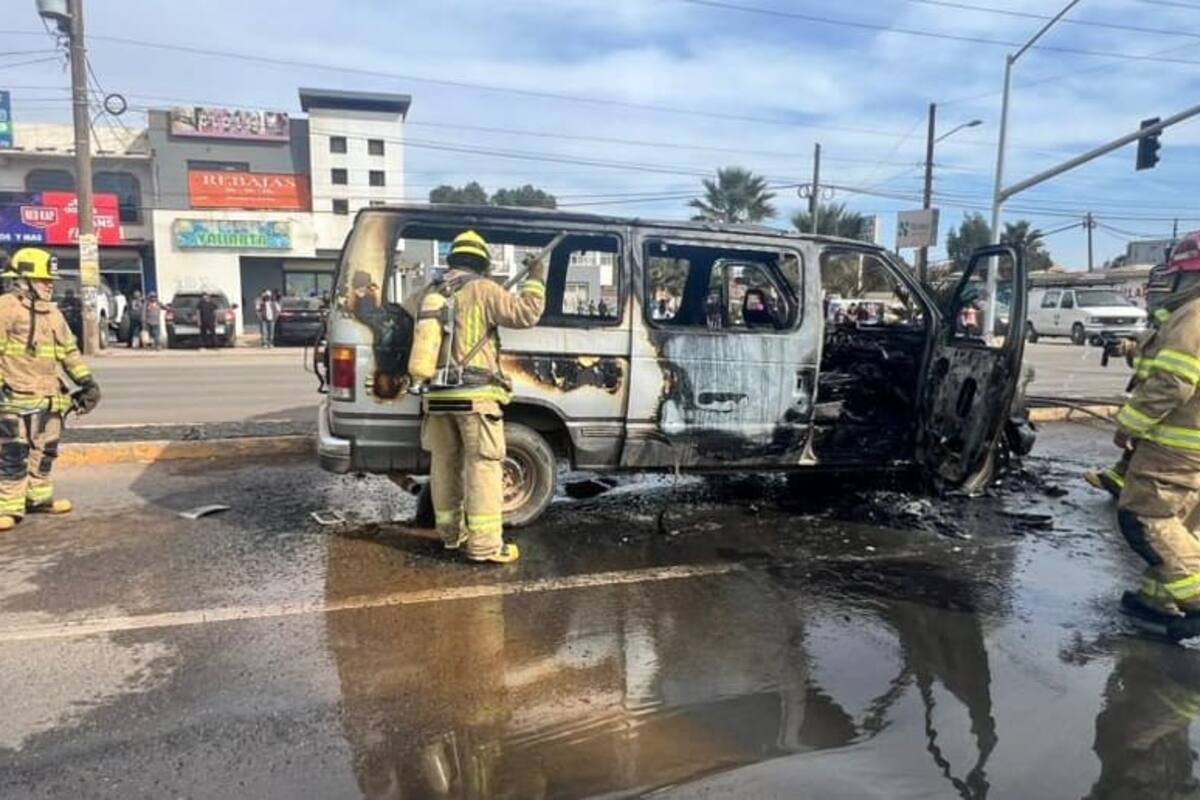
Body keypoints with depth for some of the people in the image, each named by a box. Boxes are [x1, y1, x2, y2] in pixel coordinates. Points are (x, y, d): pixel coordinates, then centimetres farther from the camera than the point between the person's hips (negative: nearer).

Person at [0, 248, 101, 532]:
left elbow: (69, 350, 19)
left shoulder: (53, 313, 14)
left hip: (48, 397, 7)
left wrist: (86, 381, 14)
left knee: (44, 451, 14)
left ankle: (38, 496, 27)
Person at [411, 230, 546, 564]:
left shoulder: (431, 294, 14)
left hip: (437, 396, 7)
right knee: (483, 466, -4)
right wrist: (536, 278, 4)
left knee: (445, 465, 15)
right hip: (475, 396, -6)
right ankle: (485, 544, -4)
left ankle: (451, 532, 27)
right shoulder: (482, 290, -7)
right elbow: (527, 313, -9)